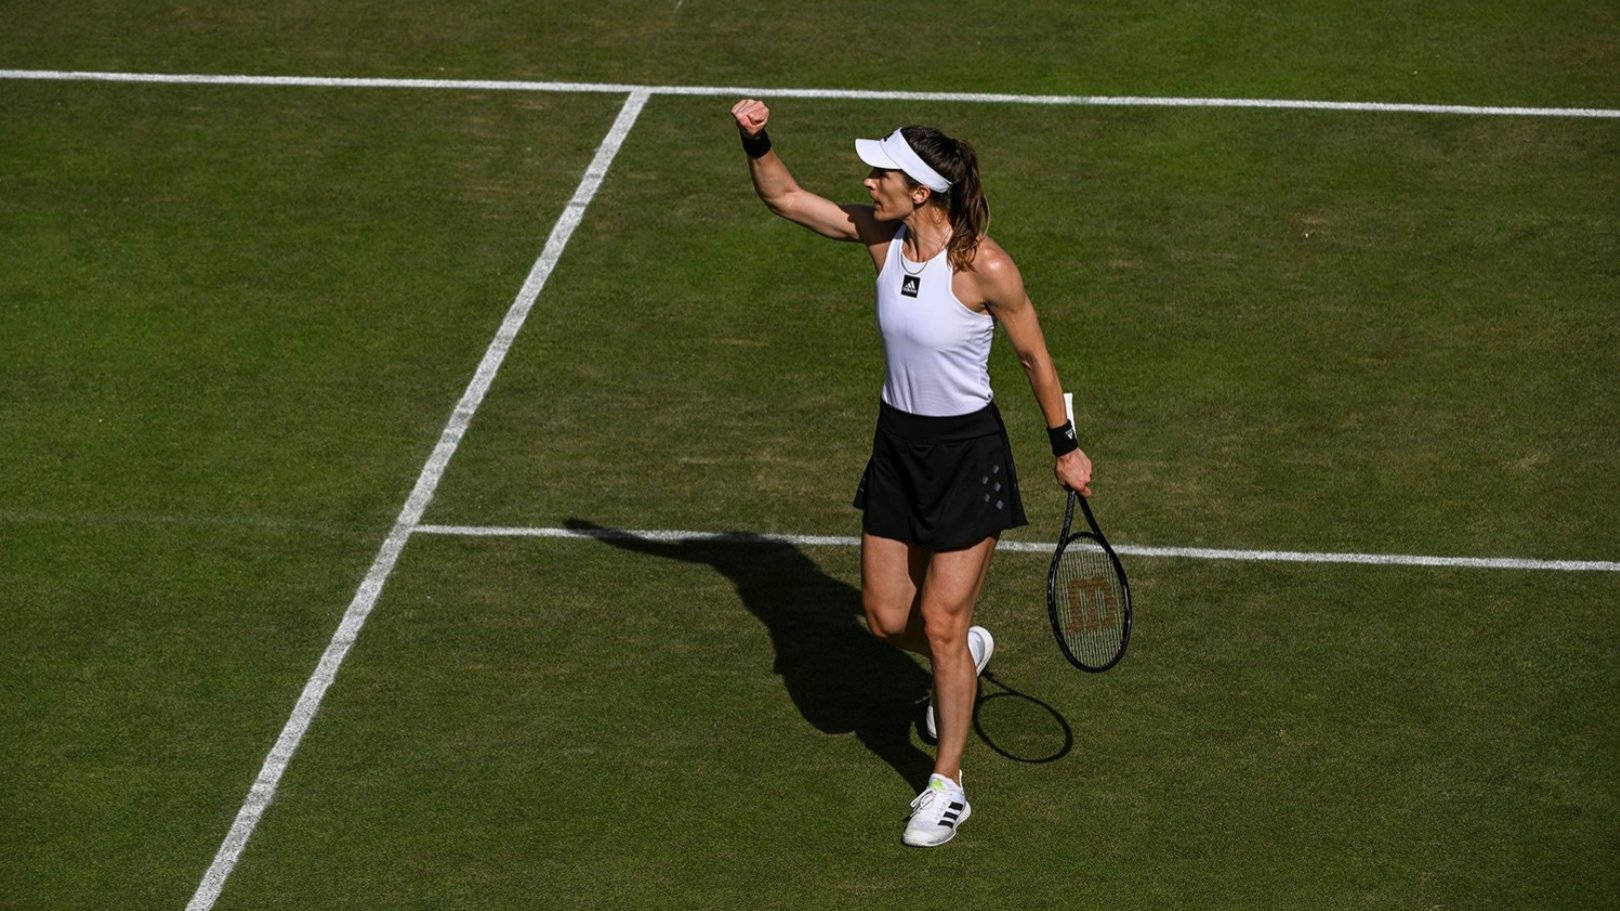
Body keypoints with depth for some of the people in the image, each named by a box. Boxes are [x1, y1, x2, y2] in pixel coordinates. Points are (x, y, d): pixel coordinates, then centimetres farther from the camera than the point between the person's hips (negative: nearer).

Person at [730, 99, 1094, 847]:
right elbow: (783, 197, 3)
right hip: (897, 444, 6)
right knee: (887, 618, 12)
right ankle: (965, 655, 47)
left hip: (968, 455, -6)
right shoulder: (880, 235, -7)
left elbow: (1035, 358, -9)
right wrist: (757, 141, -16)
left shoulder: (985, 267, -22)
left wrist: (1065, 448, 0)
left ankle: (947, 787, 19)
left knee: (940, 626, 1)